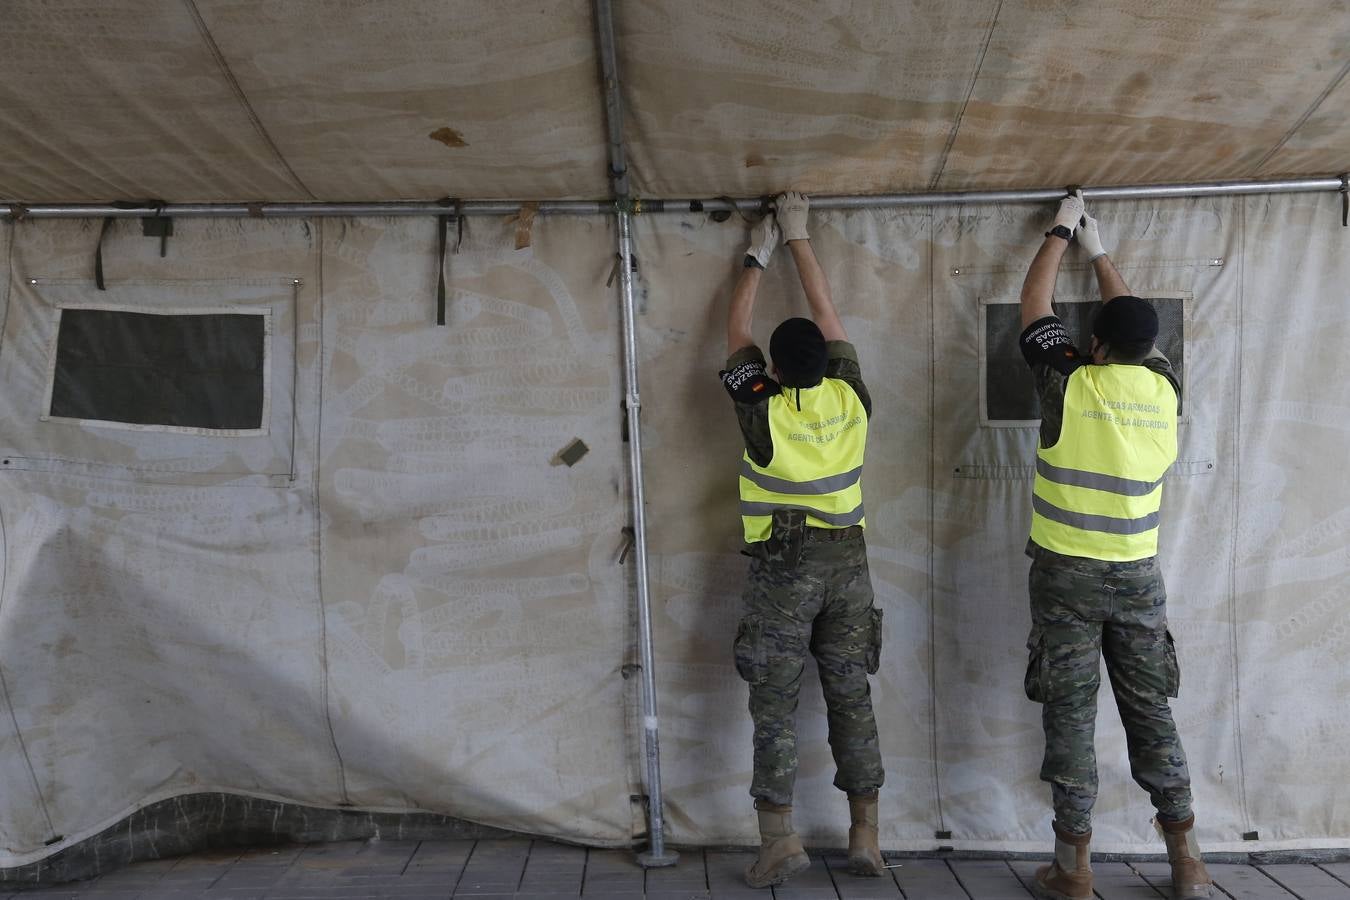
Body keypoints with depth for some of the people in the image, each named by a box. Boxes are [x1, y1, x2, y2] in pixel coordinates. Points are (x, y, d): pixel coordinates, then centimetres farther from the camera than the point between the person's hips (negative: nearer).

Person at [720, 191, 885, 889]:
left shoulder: (761, 409, -9)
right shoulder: (849, 399, -1)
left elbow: (736, 331, 6)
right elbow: (825, 312, 10)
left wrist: (757, 256, 17)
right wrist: (797, 237, 18)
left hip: (781, 569, -3)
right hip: (847, 562, 4)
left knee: (774, 705, 2)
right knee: (851, 699, 10)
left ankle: (780, 838, 0)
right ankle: (865, 836, 15)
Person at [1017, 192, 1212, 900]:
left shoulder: (1070, 382, -9)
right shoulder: (1164, 389, 1)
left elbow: (1034, 303, 6)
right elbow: (1137, 323, 20)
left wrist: (1060, 231, 20)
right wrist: (1099, 253, 31)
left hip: (1067, 574, -3)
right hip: (1139, 576, 4)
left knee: (1070, 714, 2)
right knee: (1151, 711, 13)